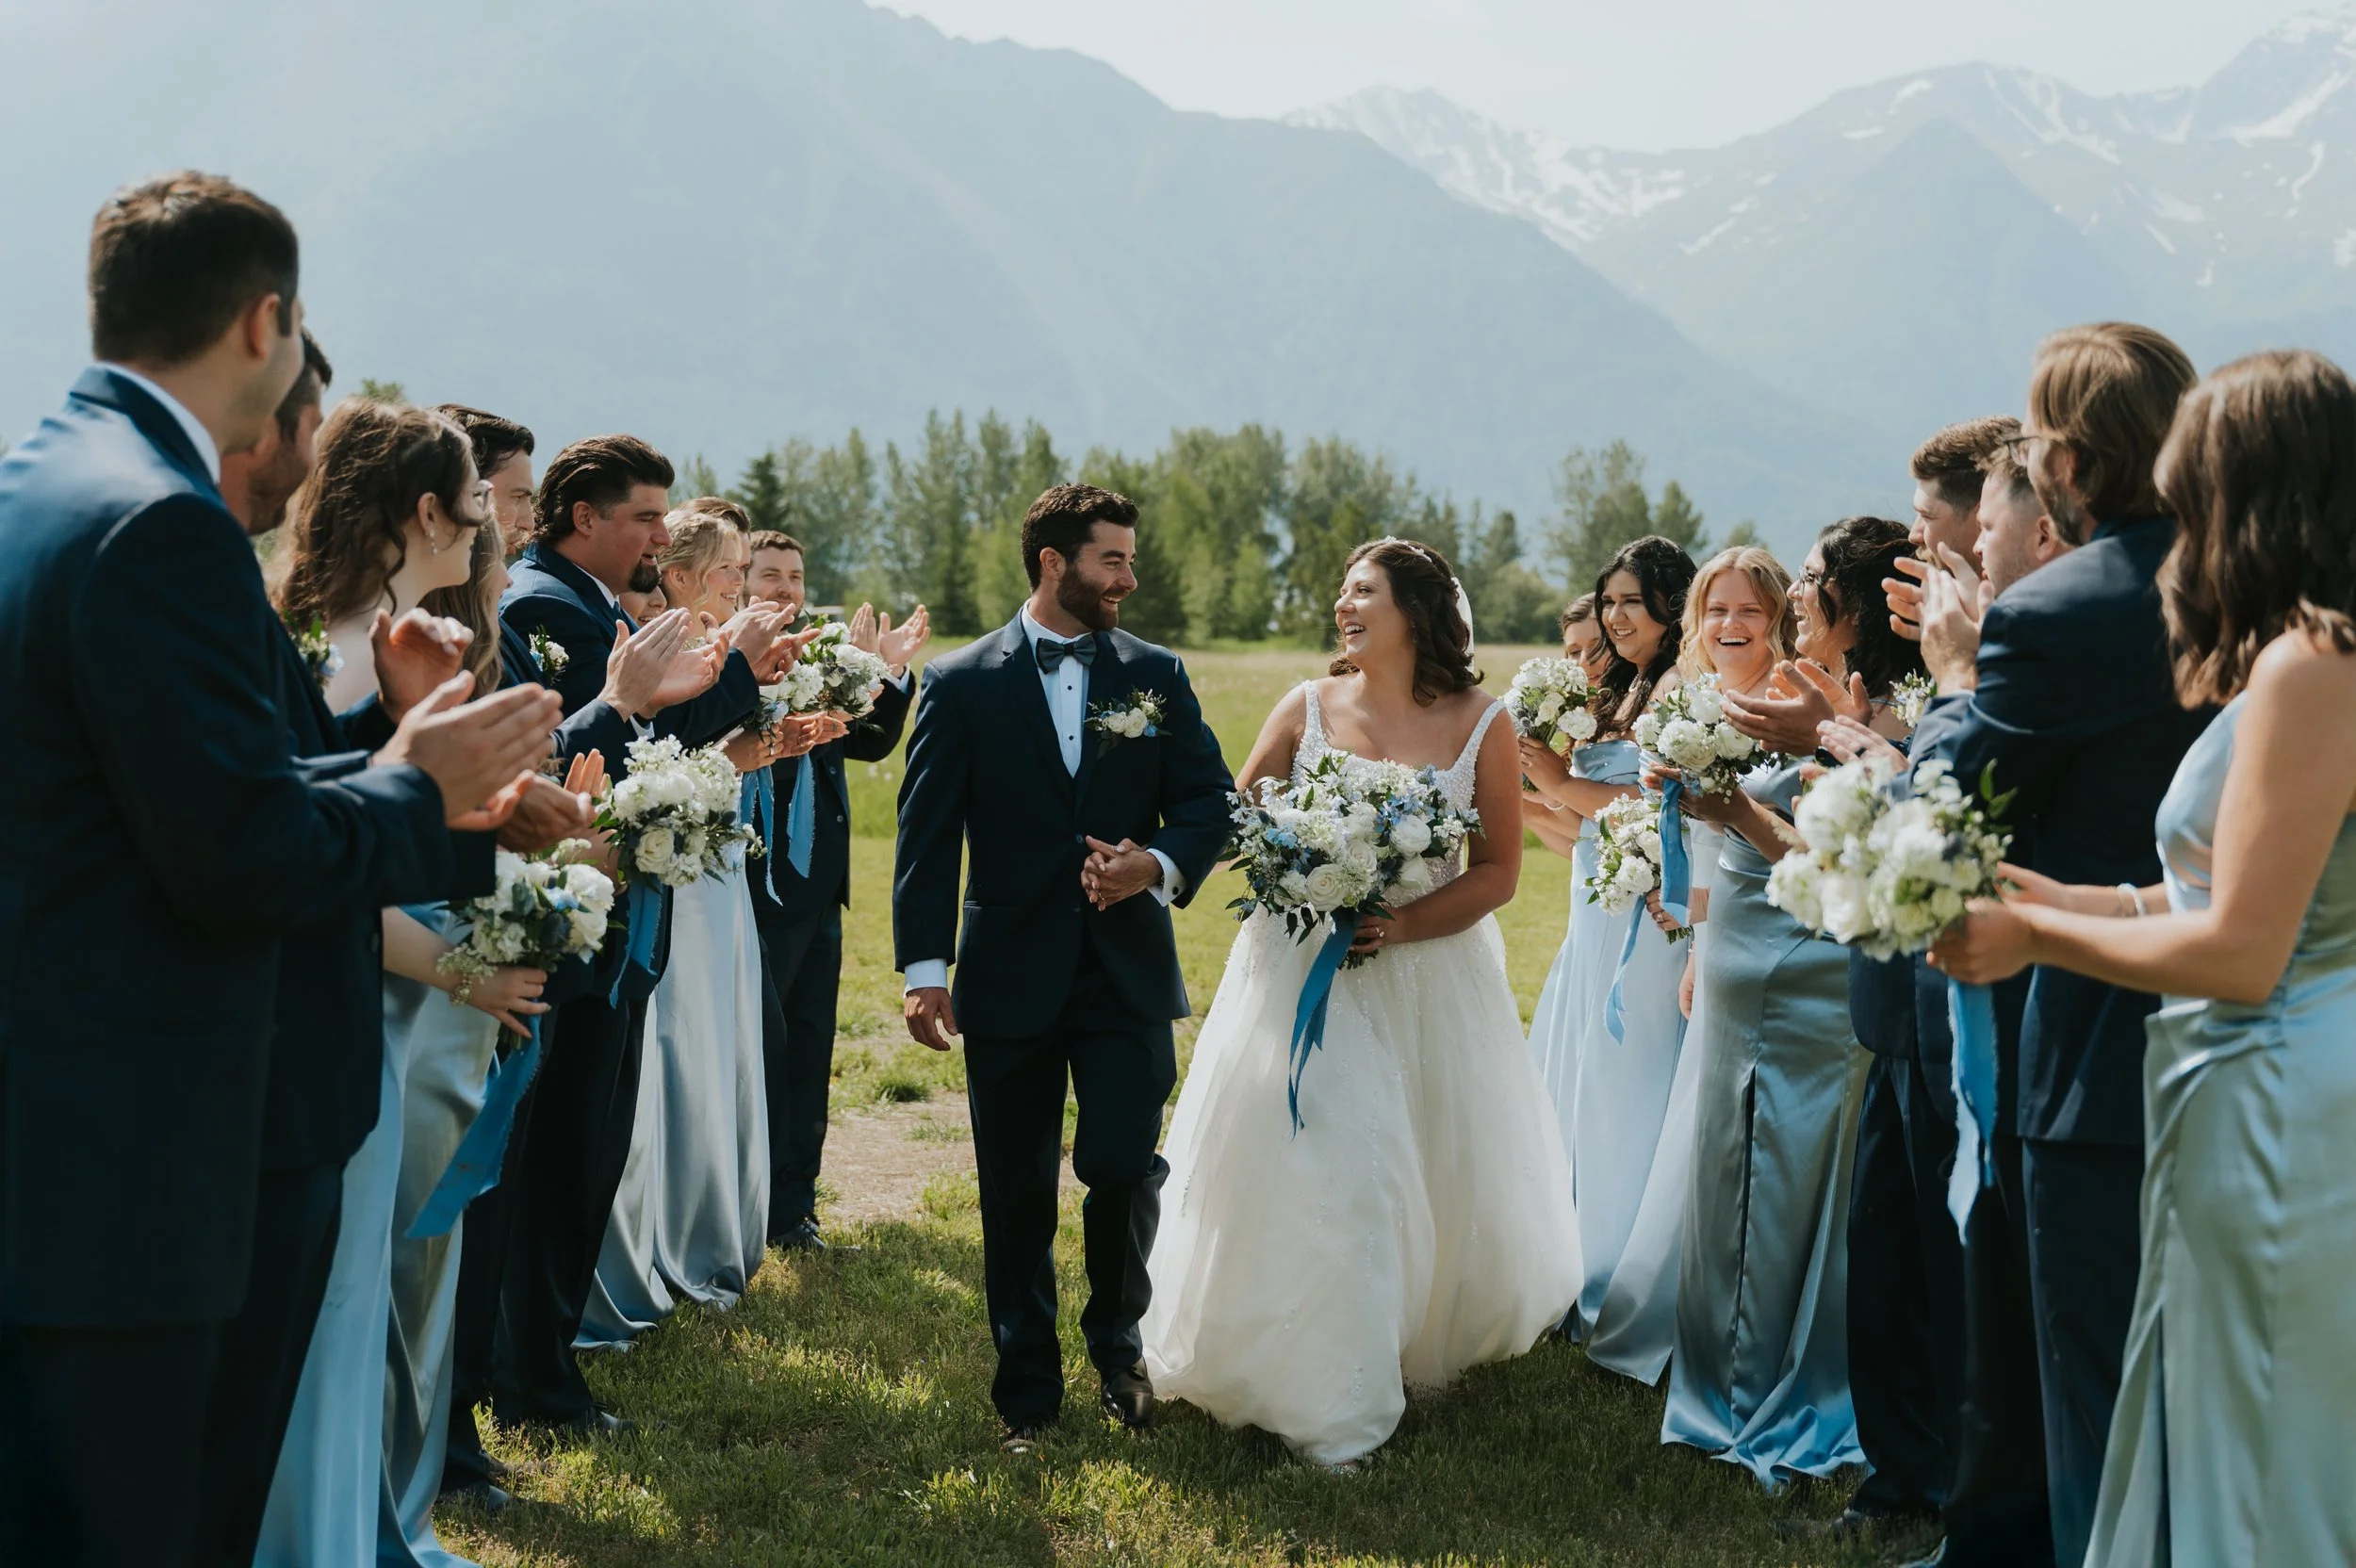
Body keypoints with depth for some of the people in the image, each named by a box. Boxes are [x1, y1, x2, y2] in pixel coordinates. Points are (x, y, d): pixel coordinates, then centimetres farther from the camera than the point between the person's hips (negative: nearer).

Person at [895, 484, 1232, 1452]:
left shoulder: (1157, 675, 6)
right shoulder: (960, 684, 0)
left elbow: (1208, 801, 6)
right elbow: (927, 837, -3)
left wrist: (1160, 865, -15)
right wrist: (923, 968, -10)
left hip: (1129, 970, 1)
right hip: (1009, 975, -1)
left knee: (1125, 1168, -5)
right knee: (1017, 1194, 7)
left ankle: (1118, 1343, 23)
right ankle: (1028, 1390, 21)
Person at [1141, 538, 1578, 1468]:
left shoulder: (1481, 725, -3)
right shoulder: (1306, 709, 0)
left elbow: (1498, 873, -4)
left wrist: (1404, 925, -18)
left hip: (1429, 977, 0)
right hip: (1305, 975, 0)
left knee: (1444, 1172, 11)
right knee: (1312, 1172, -5)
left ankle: (1434, 1340, 37)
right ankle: (1327, 1398, 4)